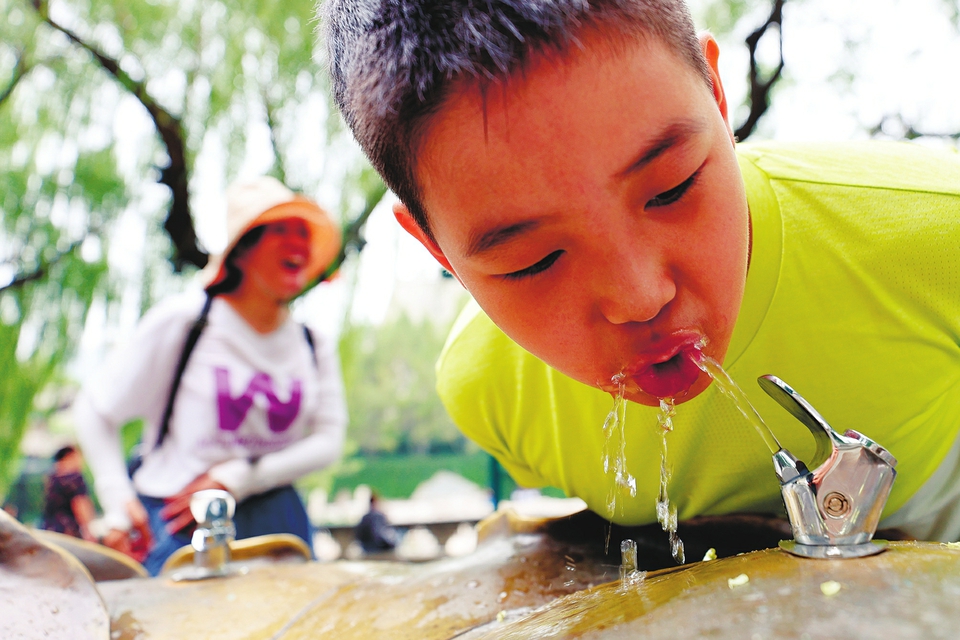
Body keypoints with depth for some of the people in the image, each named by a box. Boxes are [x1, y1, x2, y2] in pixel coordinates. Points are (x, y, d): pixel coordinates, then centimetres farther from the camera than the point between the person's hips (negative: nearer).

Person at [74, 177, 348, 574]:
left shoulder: (314, 347, 7)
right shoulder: (182, 320, -6)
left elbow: (328, 441, -2)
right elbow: (95, 410, 1)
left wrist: (235, 479, -13)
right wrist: (119, 503, -9)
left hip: (278, 525, 4)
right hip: (180, 528, -3)